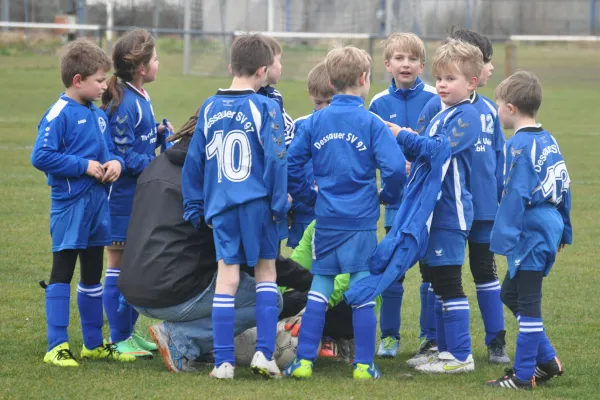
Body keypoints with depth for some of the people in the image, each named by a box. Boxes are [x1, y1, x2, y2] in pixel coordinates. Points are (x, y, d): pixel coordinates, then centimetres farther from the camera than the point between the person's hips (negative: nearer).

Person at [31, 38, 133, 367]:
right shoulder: (59, 115, -14)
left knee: (92, 275, 15)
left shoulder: (99, 115, 11)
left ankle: (94, 343, 24)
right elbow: (41, 156, -20)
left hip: (97, 203, 8)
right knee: (62, 274, -3)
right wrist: (84, 166, -19)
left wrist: (115, 162, -3)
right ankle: (57, 346, 0)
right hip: (69, 204, -8)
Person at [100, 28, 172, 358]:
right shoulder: (124, 105, -20)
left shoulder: (141, 98, 10)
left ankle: (129, 329, 25)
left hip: (141, 196, 9)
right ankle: (120, 339, 4)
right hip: (124, 198, -9)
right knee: (120, 265, -1)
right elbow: (124, 156, -19)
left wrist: (159, 133, 0)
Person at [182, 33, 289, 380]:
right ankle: (265, 353, 2)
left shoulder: (210, 108, 8)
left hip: (221, 205, 3)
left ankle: (224, 361, 1)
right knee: (266, 272, 9)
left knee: (227, 277, 3)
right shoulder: (265, 108, -5)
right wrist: (280, 204, -4)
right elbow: (276, 160, -10)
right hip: (258, 203, -3)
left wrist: (195, 207, 18)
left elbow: (194, 161, 11)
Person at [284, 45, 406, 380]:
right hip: (361, 221, -3)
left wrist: (308, 196, 14)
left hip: (326, 220, 3)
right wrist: (387, 196, 3)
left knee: (319, 289, 10)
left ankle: (305, 360, 8)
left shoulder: (315, 122, 3)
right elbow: (395, 167, -15)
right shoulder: (372, 123, -8)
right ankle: (364, 364, 3)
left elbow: (291, 164, 2)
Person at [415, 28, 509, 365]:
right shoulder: (436, 107, -11)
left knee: (486, 270, 12)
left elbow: (500, 154, 11)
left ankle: (497, 342, 17)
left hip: (484, 207, 5)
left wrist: (503, 196, 7)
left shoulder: (488, 108, 5)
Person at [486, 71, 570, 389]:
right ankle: (547, 360, 20)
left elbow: (516, 196, -19)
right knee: (511, 294, 19)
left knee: (527, 302, -3)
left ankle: (524, 375, 3)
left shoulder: (520, 145, -15)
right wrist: (564, 231, 23)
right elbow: (563, 186, 16)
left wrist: (505, 238, -17)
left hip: (531, 232, -9)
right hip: (549, 228, 9)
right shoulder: (548, 141, 11)